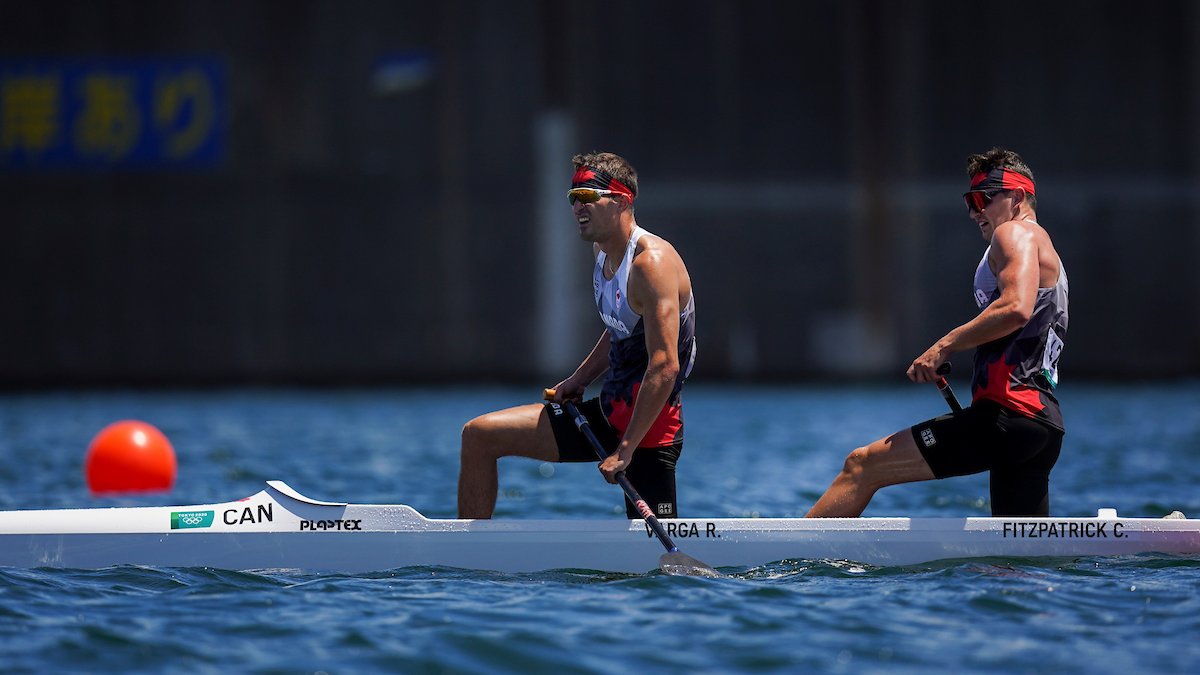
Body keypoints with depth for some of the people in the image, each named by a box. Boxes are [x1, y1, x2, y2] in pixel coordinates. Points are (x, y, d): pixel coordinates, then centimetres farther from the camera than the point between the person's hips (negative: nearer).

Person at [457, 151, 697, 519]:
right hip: (609, 410, 9)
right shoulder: (604, 251, 8)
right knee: (479, 435, 8)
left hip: (649, 422, -9)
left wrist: (626, 449, -27)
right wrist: (579, 379, 12)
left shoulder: (652, 262, -21)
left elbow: (665, 367, -27)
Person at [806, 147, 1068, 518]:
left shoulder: (1015, 232, -2)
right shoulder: (1044, 253, 30)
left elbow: (1017, 307, -21)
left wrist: (946, 345, -17)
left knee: (862, 466, -7)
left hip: (1008, 414, -10)